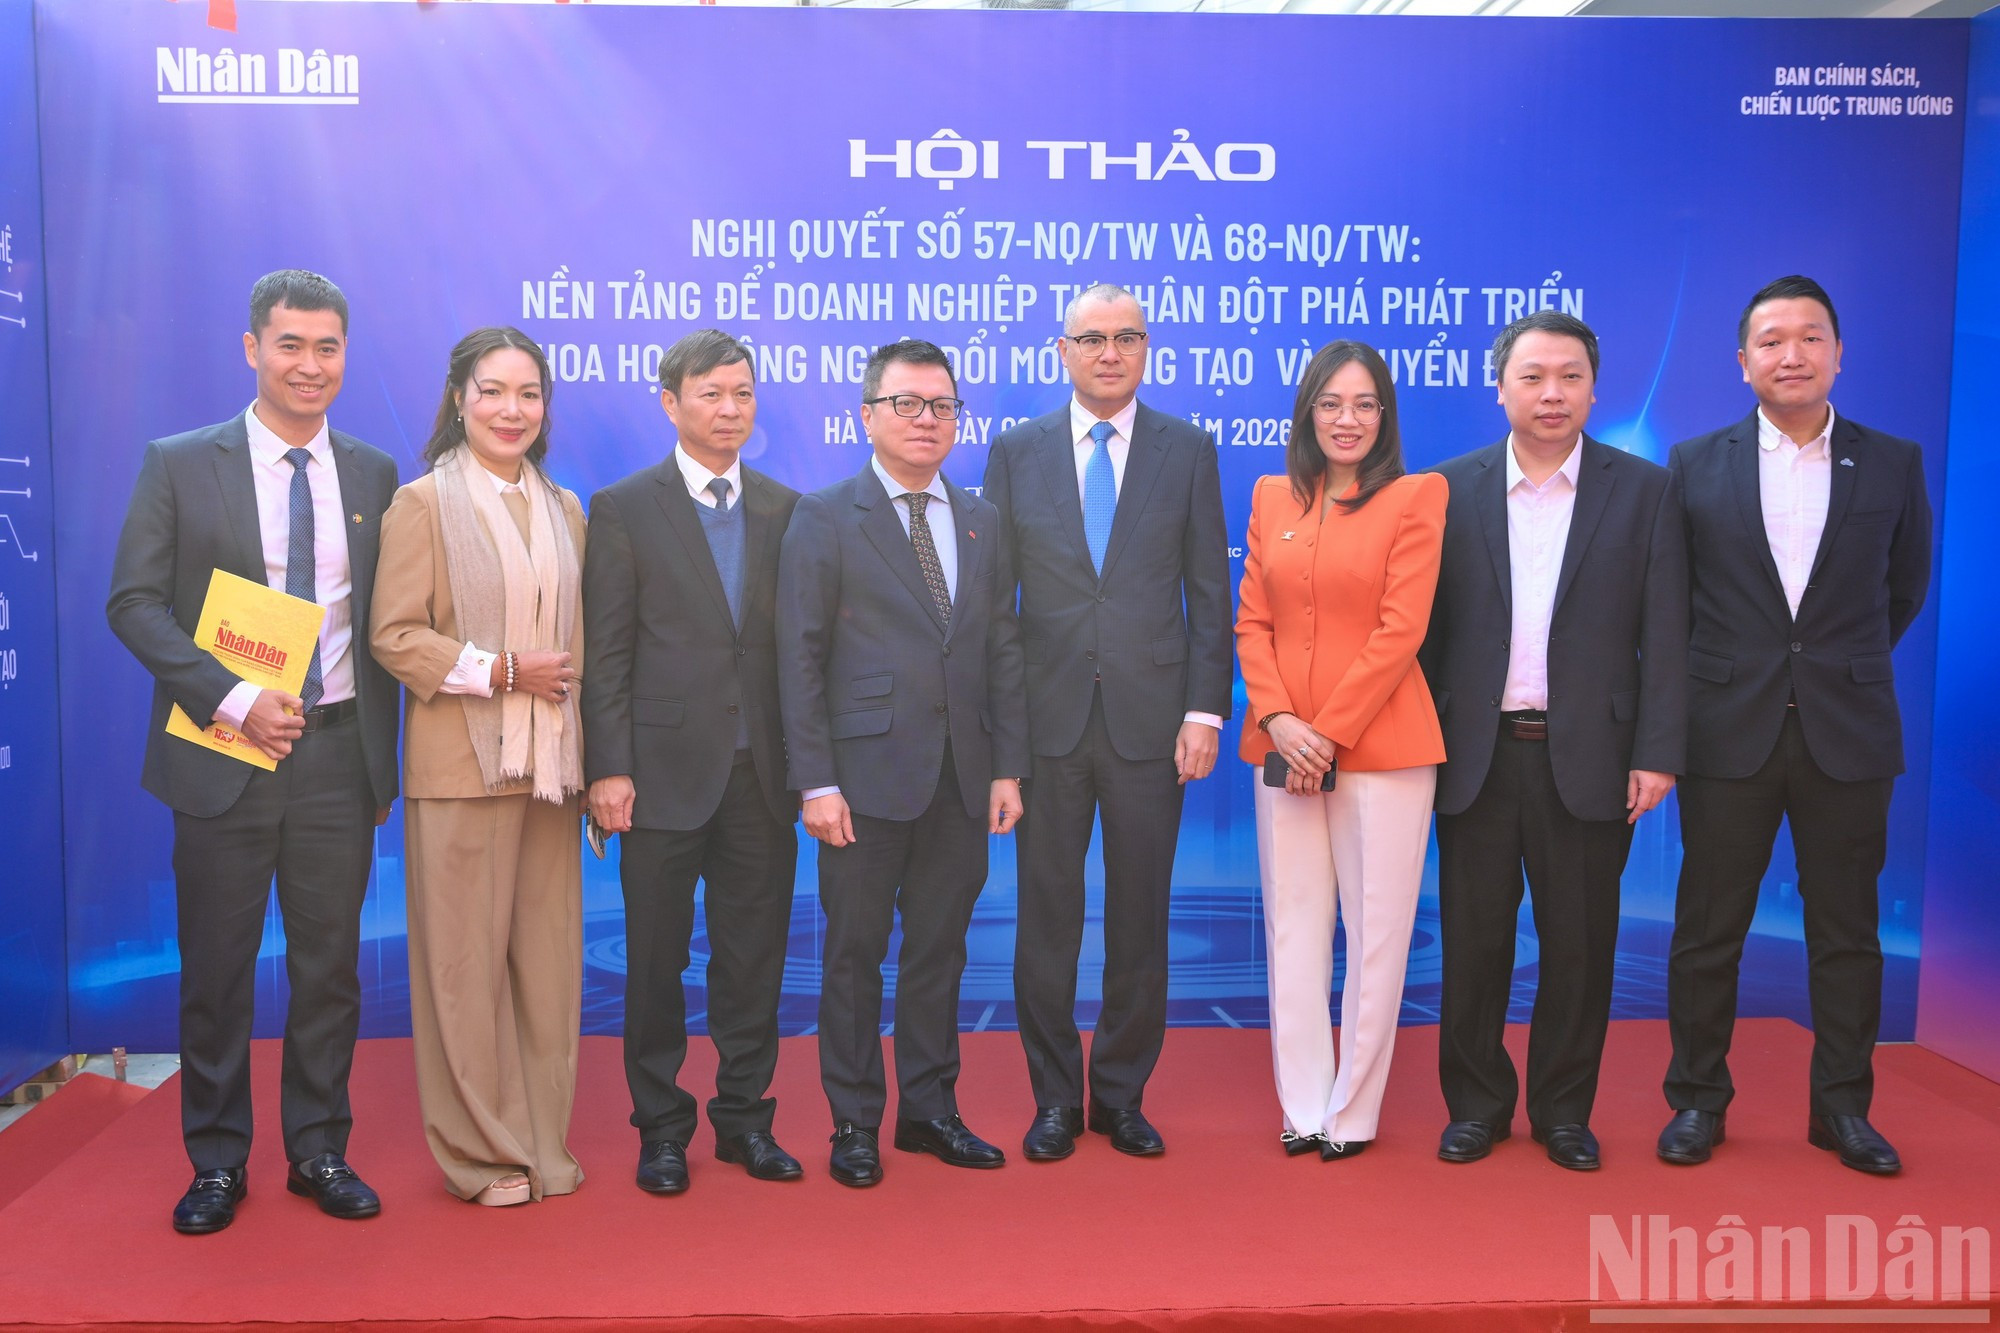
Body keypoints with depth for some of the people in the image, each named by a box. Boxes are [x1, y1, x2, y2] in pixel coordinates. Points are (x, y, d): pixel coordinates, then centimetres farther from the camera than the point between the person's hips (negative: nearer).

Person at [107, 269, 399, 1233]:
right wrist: (234, 701, -16)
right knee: (216, 969, 7)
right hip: (223, 754, -2)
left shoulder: (374, 475, 8)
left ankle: (320, 1151, 22)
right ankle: (216, 1161, 23)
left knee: (330, 963, 8)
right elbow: (133, 603, -4)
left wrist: (384, 755, 6)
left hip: (339, 754, 2)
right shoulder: (179, 465, 1)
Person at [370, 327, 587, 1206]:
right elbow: (395, 637, -6)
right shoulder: (423, 503, -1)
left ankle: (542, 1140, 20)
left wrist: (596, 756, 10)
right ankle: (481, 1151, 16)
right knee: (466, 959, 2)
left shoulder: (564, 510, 13)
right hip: (460, 763, -4)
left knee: (549, 955, 7)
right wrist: (501, 672, -14)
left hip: (550, 762, 5)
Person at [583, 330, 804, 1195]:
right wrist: (608, 768, -9)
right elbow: (605, 652, -3)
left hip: (763, 772, 3)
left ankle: (745, 1118, 25)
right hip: (666, 768, -2)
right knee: (657, 960, 7)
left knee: (754, 954, 10)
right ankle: (662, 1128, 22)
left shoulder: (786, 509, 9)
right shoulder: (623, 508, 1)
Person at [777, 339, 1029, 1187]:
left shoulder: (983, 524, 11)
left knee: (939, 950, 13)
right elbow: (800, 660, -6)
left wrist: (1008, 768, 4)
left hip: (962, 780, 4)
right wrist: (815, 781, -12)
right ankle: (854, 1123, 20)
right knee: (855, 953, 6)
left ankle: (930, 1109, 27)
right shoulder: (825, 519, -2)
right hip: (867, 775, -4)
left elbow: (1003, 653, 10)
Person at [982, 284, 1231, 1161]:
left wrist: (1206, 709, -4)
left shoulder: (1189, 451, 5)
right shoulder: (1015, 452, 6)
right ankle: (1054, 1098, 21)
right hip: (1048, 717, 0)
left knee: (1141, 917, 8)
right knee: (1047, 915, 7)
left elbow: (1209, 591, 4)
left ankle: (1121, 1095, 23)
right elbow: (991, 590, 5)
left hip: (1150, 718, 0)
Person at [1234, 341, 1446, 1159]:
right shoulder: (1272, 498, 11)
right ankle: (1303, 1107, 21)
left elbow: (1401, 630, -9)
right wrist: (1278, 720, -7)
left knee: (1377, 932, 2)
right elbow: (1253, 622, 8)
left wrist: (1330, 731, -12)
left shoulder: (1415, 497, -2)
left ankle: (1352, 1112, 17)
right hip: (1285, 745, 4)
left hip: (1381, 746, -4)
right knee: (1292, 929, 9)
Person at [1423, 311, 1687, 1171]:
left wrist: (1658, 752, -6)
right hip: (1478, 753, 1)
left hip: (1588, 755, 0)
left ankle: (1563, 1108, 25)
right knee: (1473, 939, 8)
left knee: (1579, 944, 8)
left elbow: (1663, 634, 0)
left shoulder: (1643, 491, 3)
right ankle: (1477, 1103, 24)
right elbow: (1427, 628, 3)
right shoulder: (1452, 489, 4)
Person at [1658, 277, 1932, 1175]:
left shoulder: (1893, 464, 4)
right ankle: (1697, 1099, 18)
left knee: (1846, 928, 9)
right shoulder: (1693, 464, 1)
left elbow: (1904, 589, 15)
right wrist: (1722, 670, 9)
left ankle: (1842, 1107, 23)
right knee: (1708, 925, 5)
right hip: (1729, 729, -1)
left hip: (1849, 732, 1)